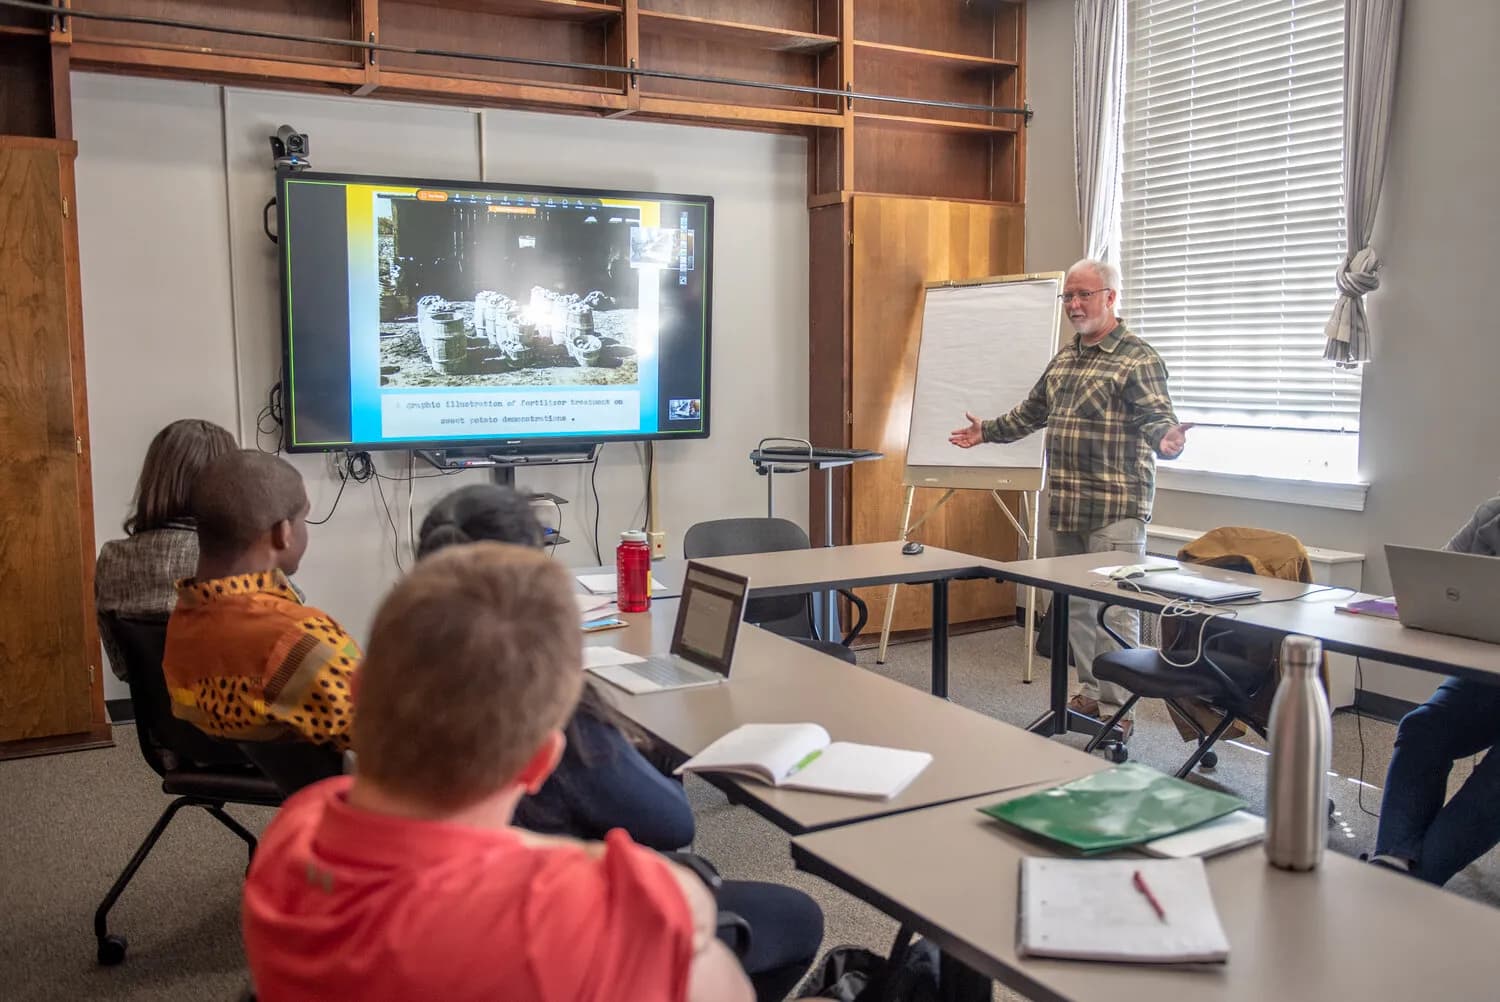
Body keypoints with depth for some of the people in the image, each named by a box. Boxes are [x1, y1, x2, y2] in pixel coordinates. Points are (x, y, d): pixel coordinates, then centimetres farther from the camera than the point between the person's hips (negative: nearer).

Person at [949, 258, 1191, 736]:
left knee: (1114, 609, -5)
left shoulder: (1138, 358, -7)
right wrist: (987, 431, 33)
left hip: (1115, 508, -8)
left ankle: (1117, 709, 4)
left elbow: (1157, 418, -18)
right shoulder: (1064, 357, 17)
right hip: (1066, 508, 8)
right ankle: (1089, 692, 25)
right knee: (1075, 605, 13)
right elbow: (1033, 410, 29)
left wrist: (1167, 441, -39)